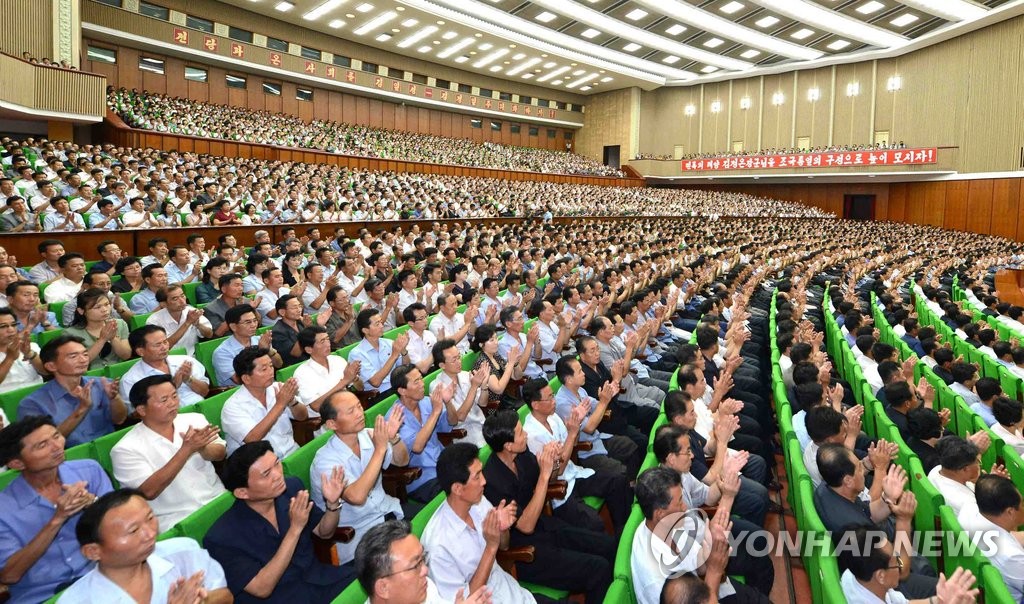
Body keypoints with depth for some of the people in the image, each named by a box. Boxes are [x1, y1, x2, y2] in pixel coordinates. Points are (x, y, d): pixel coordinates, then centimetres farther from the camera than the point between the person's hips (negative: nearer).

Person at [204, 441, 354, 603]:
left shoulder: (292, 487, -4)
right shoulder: (222, 537, -18)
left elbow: (324, 533, 9)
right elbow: (262, 589, -18)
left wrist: (333, 503, -13)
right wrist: (295, 528, -25)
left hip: (318, 580, 6)